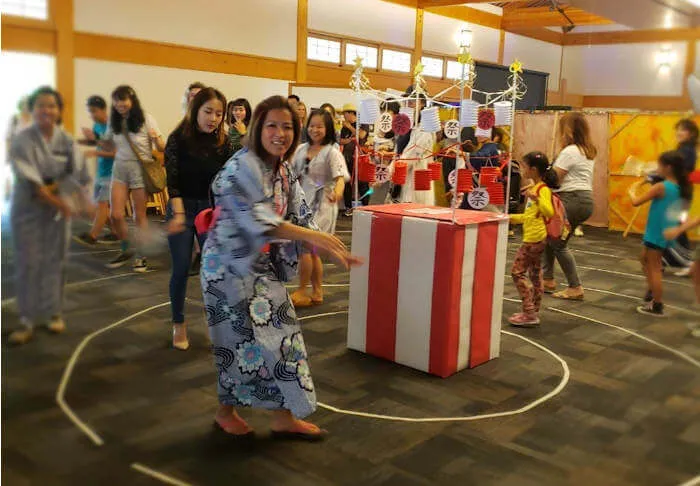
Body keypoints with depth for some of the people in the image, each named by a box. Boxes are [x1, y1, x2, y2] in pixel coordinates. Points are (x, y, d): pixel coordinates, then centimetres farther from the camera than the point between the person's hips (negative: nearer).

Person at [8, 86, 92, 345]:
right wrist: (59, 203, -18)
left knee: (54, 261, 6)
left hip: (59, 207, 2)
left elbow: (78, 173, -7)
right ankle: (28, 320, 5)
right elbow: (29, 178, -16)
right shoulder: (22, 140, -9)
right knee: (28, 262, -2)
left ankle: (52, 312, 21)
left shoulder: (66, 140, 0)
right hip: (27, 208, -2)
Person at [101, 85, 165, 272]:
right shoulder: (114, 121, 4)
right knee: (116, 215, -2)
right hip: (120, 168, 4)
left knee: (140, 215, 2)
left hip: (141, 170, -4)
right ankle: (126, 250, 21)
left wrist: (156, 138, -27)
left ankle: (141, 255, 16)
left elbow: (162, 149, -6)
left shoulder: (146, 119, -8)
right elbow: (108, 146, 17)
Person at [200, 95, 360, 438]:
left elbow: (300, 216, 8)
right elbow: (255, 218, -33)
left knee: (279, 333, 9)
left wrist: (332, 250, -4)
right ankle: (226, 411, 22)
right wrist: (313, 236, -38)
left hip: (262, 264, 8)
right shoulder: (243, 166, -19)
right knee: (243, 338, 0)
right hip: (230, 263, -8)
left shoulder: (283, 172, 8)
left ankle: (284, 417, 20)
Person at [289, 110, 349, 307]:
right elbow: (293, 175, 18)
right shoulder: (301, 149, 8)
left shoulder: (332, 152, -10)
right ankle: (317, 293, 21)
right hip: (304, 203, 7)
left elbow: (340, 176, -23)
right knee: (311, 250, 11)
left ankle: (301, 291, -1)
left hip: (321, 205, -7)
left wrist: (338, 190, -43)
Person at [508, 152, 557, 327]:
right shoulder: (535, 188, 14)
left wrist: (536, 199, -41)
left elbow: (549, 212, -29)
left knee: (518, 272, -6)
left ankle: (529, 314, -4)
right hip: (533, 237, 10)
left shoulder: (543, 189, -15)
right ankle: (533, 312, 20)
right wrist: (511, 218, 23)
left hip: (534, 238, -10)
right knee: (535, 274, 13)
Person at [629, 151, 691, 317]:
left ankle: (657, 306, 6)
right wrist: (644, 183, 6)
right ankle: (651, 293, 29)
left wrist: (632, 189, -1)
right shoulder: (679, 187, 5)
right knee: (645, 259, 25)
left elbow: (636, 202, -20)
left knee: (654, 268, 1)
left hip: (657, 233, -8)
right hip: (667, 232, 8)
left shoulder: (661, 187, -20)